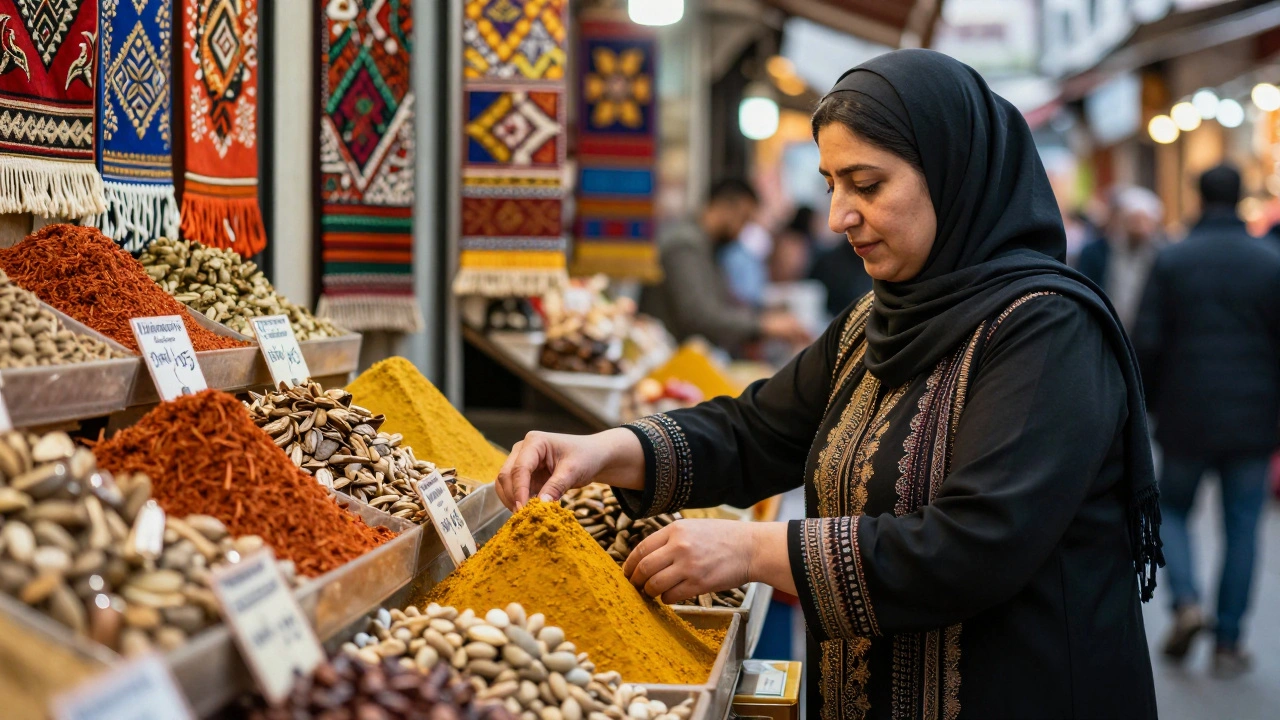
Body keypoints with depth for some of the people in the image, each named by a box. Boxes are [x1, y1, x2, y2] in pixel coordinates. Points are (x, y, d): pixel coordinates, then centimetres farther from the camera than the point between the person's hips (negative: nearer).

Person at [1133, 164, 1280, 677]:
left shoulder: (1171, 261, -3)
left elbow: (1147, 342, -6)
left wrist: (1142, 406, 7)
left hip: (1186, 416, 0)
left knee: (1172, 507, 17)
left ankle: (1186, 601, -5)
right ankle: (1228, 643, 8)